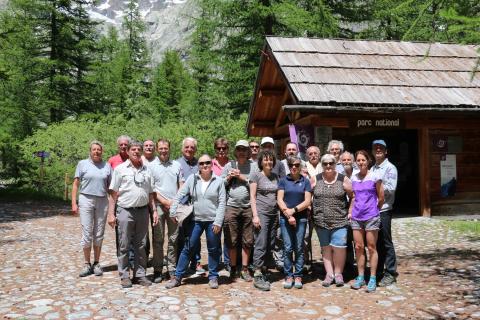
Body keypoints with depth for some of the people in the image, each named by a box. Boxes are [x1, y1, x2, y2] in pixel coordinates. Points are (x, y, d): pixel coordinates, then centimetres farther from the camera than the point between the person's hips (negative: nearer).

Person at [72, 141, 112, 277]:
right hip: (86, 200, -2)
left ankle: (97, 263, 18)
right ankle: (87, 264, 10)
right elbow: (76, 184, 3)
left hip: (102, 201, 2)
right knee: (87, 234, -2)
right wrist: (74, 203, -4)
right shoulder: (82, 164, 4)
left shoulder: (107, 166, 8)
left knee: (99, 235, 7)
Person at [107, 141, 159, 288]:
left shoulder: (146, 170, 12)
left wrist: (154, 210, 6)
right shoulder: (120, 169, 1)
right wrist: (111, 214, -7)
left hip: (143, 211, 3)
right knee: (124, 246, 3)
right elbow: (113, 193, -1)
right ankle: (124, 276, 13)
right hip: (125, 211, -3)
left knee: (141, 245, 9)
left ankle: (140, 274, 18)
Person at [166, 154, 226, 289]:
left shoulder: (218, 181, -2)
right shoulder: (192, 179, 2)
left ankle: (213, 277, 23)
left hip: (213, 221, -1)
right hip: (195, 220, 1)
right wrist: (173, 211, -7)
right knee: (188, 248, 5)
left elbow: (222, 202, -5)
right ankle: (177, 277, 13)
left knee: (213, 250, 9)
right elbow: (179, 195, 1)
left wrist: (218, 221, -11)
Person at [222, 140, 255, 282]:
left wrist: (241, 177, -7)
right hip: (231, 206, 1)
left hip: (248, 207, 0)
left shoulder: (253, 166, 6)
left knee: (247, 240, 5)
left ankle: (244, 269, 17)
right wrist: (229, 177, -5)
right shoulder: (229, 165, 11)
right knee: (232, 240, 4)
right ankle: (233, 268, 16)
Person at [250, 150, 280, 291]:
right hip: (261, 212, -5)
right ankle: (257, 276, -4)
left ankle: (261, 269, 16)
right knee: (261, 244, -9)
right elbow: (252, 196, -4)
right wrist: (255, 215, -11)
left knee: (270, 244, 4)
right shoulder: (256, 175, 0)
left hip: (274, 213, 6)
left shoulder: (275, 176, 15)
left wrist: (280, 212, 8)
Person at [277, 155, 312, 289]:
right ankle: (288, 276, 8)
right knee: (287, 248, 0)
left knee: (299, 248, 3)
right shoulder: (283, 180, 7)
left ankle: (298, 276, 11)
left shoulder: (305, 181, 6)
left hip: (301, 218, 0)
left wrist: (293, 210, -11)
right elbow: (279, 200, 1)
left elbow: (307, 201, -1)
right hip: (285, 218, 0)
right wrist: (288, 214, -10)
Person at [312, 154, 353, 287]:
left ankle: (338, 273, 11)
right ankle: (329, 274, 16)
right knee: (326, 247, 7)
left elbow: (353, 196, 6)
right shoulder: (316, 179, 5)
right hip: (321, 221, 2)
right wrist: (311, 211, 3)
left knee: (339, 247, -7)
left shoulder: (343, 179, 1)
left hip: (339, 220, -2)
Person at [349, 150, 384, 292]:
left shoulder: (374, 176, -5)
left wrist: (374, 210, 7)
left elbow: (381, 198, 0)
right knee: (358, 247, 7)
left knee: (371, 248, 1)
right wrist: (350, 211, 9)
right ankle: (360, 277, 17)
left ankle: (372, 279, 8)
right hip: (356, 217, 4)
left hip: (371, 217, -4)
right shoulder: (353, 178, 8)